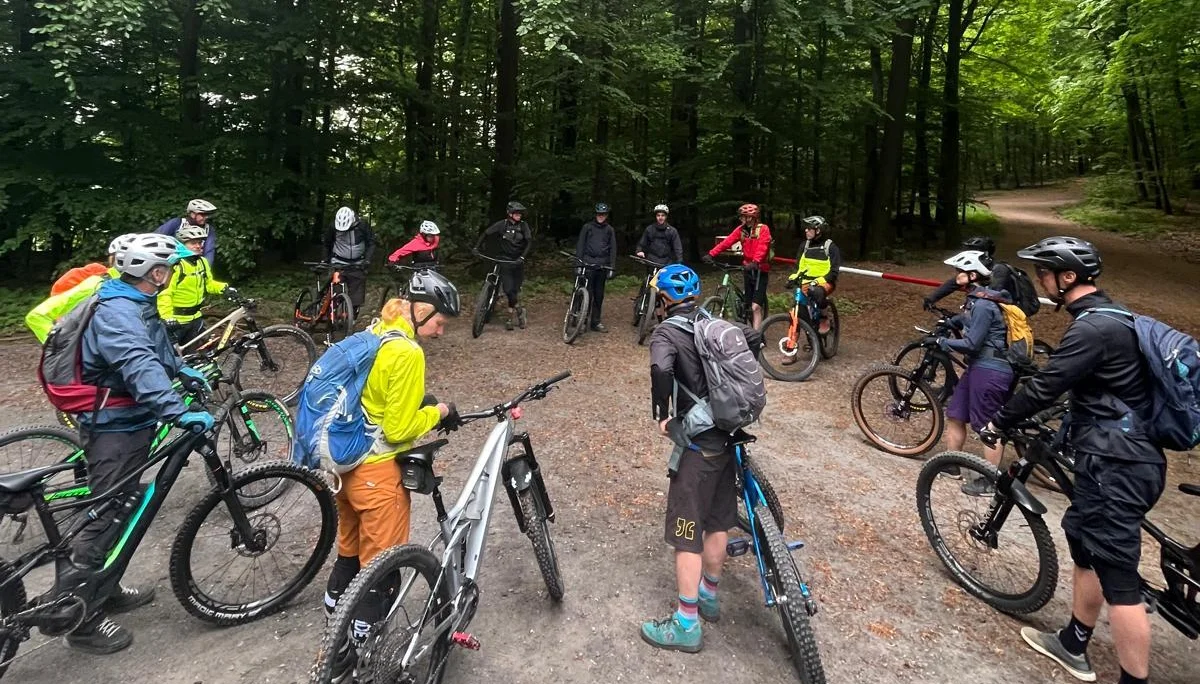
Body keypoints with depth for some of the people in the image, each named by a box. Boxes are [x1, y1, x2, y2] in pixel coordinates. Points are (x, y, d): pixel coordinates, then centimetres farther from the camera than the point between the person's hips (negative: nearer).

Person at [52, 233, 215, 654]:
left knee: (124, 509, 20)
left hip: (132, 422, 10)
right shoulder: (116, 311, -24)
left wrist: (184, 371, 32)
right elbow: (140, 368, -40)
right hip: (113, 430, -10)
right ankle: (79, 619, 12)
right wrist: (180, 412, -49)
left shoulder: (137, 304, 9)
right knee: (105, 518, -2)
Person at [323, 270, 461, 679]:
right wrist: (438, 412, -6)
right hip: (377, 473, -9)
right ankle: (361, 656, 23)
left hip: (345, 463, 9)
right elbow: (399, 429, -21)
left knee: (349, 555, 25)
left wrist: (418, 403, 8)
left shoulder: (371, 334, 6)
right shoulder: (407, 352, -22)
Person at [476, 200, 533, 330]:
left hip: (518, 261, 1)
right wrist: (477, 247, -4)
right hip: (504, 261, -1)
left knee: (515, 289, 1)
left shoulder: (523, 226, -2)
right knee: (508, 289, -14)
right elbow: (486, 234, 3)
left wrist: (522, 257, -21)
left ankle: (511, 317, 14)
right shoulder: (502, 224, -4)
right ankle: (519, 310, 8)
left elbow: (529, 242, -9)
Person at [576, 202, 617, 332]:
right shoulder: (587, 227, 5)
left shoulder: (610, 230, 11)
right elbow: (580, 245, 3)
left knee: (599, 295, 7)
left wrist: (612, 267, 3)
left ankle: (596, 322, 14)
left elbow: (613, 249, 10)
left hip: (602, 266, 3)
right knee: (587, 293, -7)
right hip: (588, 264, -3)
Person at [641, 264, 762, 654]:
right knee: (718, 522, 19)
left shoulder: (666, 333, -13)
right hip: (728, 436, 7)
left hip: (697, 445, -7)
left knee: (686, 533, 4)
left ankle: (686, 625, 15)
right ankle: (708, 597, 38)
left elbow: (661, 370, -33)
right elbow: (756, 338, 19)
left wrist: (662, 416, -17)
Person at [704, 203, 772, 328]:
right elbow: (727, 242, -7)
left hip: (760, 270, -5)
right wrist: (711, 254, -21)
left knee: (755, 307, -13)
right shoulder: (741, 229, 5)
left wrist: (755, 262, -42)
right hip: (748, 269, 5)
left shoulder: (763, 229, -9)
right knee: (749, 306, 9)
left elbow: (762, 247, -24)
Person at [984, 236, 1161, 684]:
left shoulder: (1092, 327, -20)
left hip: (1114, 465, -11)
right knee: (1085, 546, 20)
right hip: (1121, 455, 11)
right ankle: (1073, 647, 35)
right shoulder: (1109, 316, 13)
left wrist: (999, 422, -5)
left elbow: (1045, 386, -19)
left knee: (1118, 578, -4)